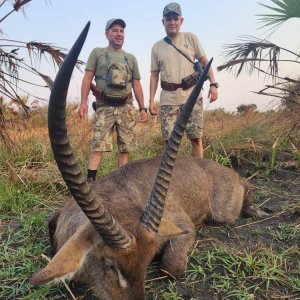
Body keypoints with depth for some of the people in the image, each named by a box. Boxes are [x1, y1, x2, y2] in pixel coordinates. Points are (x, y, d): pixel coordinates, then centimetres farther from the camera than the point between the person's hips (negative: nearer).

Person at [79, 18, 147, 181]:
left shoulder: (131, 58, 18)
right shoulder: (97, 53, 10)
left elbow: (136, 85, 17)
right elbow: (87, 78, 3)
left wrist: (142, 108, 10)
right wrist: (83, 102, -9)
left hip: (126, 107, 3)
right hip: (105, 106, -3)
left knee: (125, 147, 3)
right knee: (98, 145, -11)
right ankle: (90, 180, -9)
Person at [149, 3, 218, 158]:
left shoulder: (190, 38, 8)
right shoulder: (157, 47, 11)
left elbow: (204, 62, 6)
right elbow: (154, 75, 11)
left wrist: (213, 84, -6)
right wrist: (151, 101, 5)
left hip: (192, 96, -1)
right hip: (168, 100, 1)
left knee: (196, 138, 0)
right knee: (170, 140, -2)